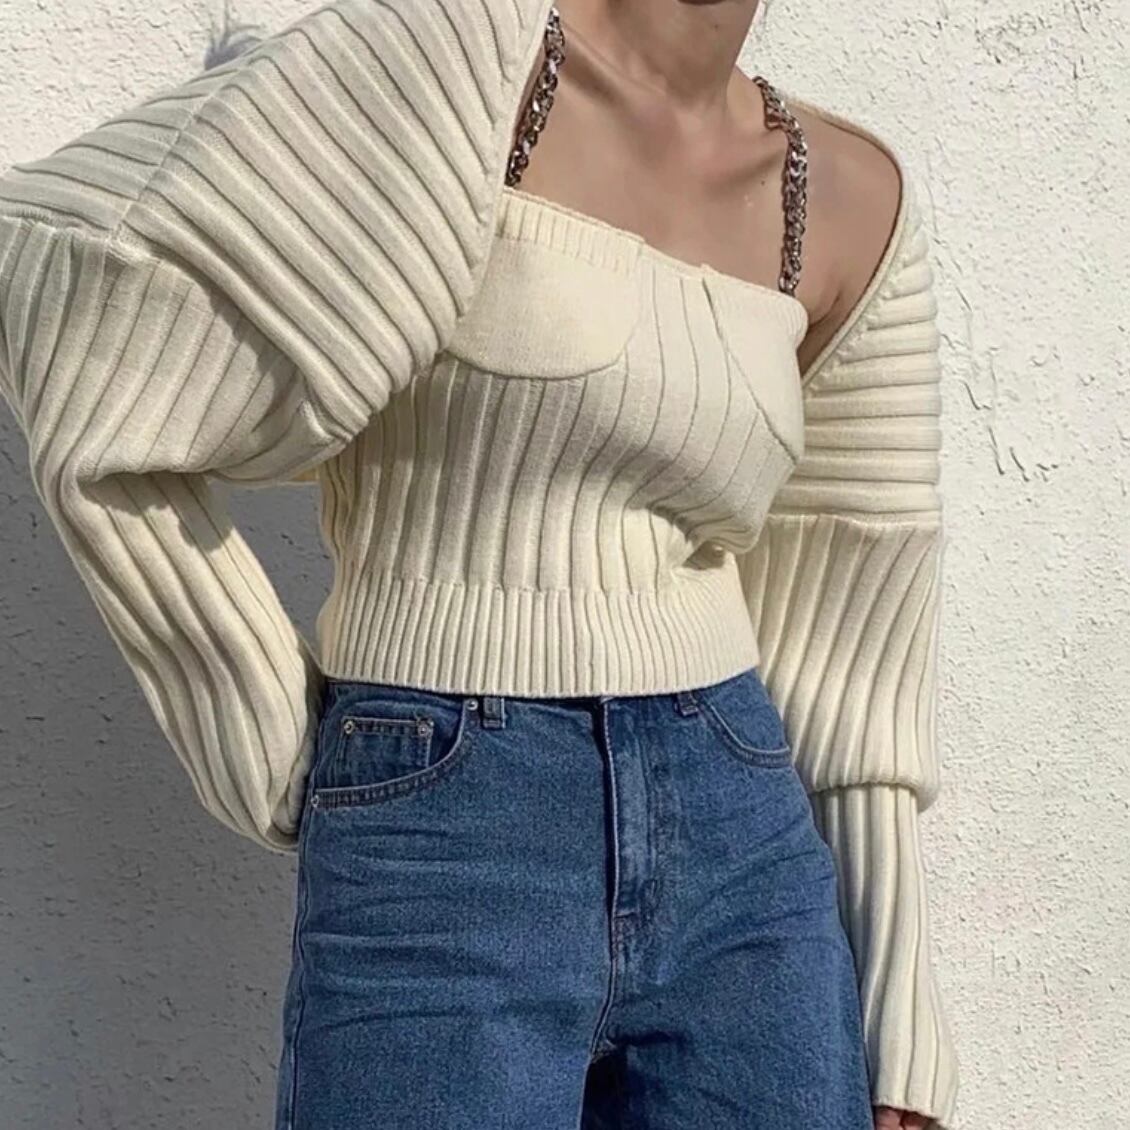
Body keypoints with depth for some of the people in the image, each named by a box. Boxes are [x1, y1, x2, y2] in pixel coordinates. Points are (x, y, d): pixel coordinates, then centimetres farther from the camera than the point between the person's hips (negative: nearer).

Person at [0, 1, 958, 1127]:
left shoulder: (851, 197, 8)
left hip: (746, 860, 5)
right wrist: (285, 765, -6)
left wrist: (898, 1035, 8)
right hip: (438, 868, -4)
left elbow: (841, 644, 9)